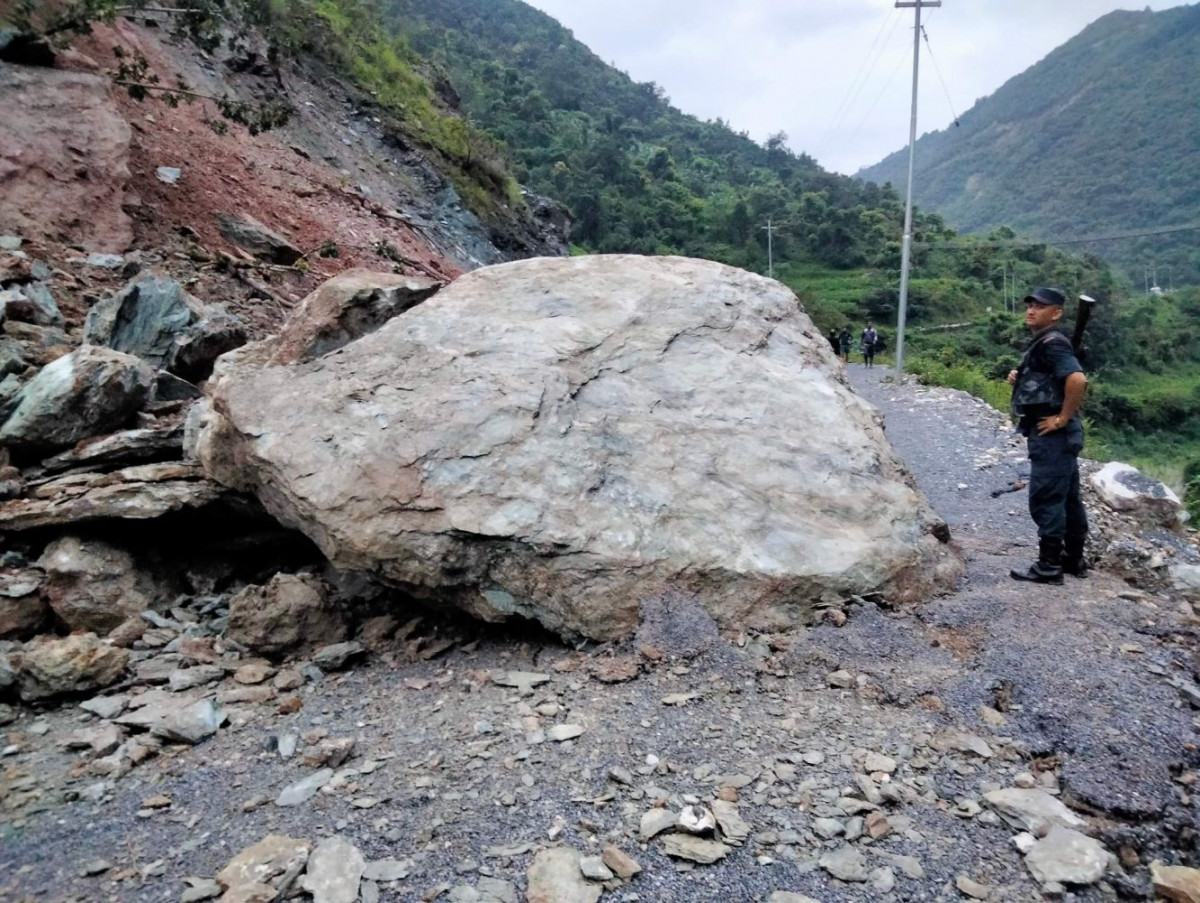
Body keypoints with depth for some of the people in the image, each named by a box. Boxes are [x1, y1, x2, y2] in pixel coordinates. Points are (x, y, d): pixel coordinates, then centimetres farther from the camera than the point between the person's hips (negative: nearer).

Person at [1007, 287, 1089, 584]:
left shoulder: (1052, 343, -16)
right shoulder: (1042, 344, 15)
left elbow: (1078, 380, -31)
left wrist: (1063, 418, -23)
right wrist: (1019, 379, 10)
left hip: (1052, 434, -11)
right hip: (1054, 435, 11)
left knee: (1046, 499, -6)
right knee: (1067, 497, 16)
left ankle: (1049, 566, 1)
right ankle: (1073, 559, 26)